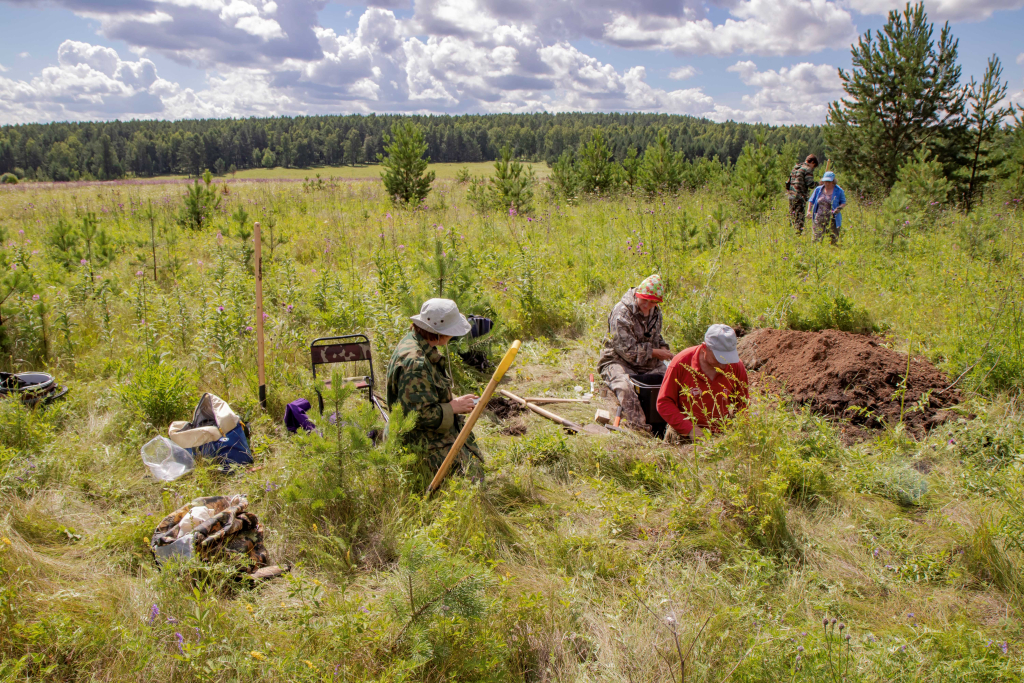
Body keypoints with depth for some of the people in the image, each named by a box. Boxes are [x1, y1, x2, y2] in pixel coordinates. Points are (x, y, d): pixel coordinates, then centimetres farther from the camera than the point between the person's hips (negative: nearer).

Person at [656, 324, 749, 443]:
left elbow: (743, 404, 14)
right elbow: (664, 403, -6)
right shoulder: (681, 363, -10)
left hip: (722, 436, 3)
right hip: (685, 437, -3)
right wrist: (690, 429, -14)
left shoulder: (736, 366, 0)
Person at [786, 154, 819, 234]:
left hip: (791, 195, 7)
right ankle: (799, 231, -5)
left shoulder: (795, 167, 17)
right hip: (800, 196, -7)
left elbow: (790, 180, 20)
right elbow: (810, 184, -13)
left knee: (792, 215, 13)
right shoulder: (807, 169, -8)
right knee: (799, 216, -4)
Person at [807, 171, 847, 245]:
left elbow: (843, 202, 9)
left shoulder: (839, 191, -1)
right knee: (817, 239, -5)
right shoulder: (818, 189, 5)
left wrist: (839, 208, -14)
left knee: (834, 240, 4)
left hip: (832, 219, -1)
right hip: (819, 218, 1)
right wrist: (809, 211, 2)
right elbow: (811, 200, 15)